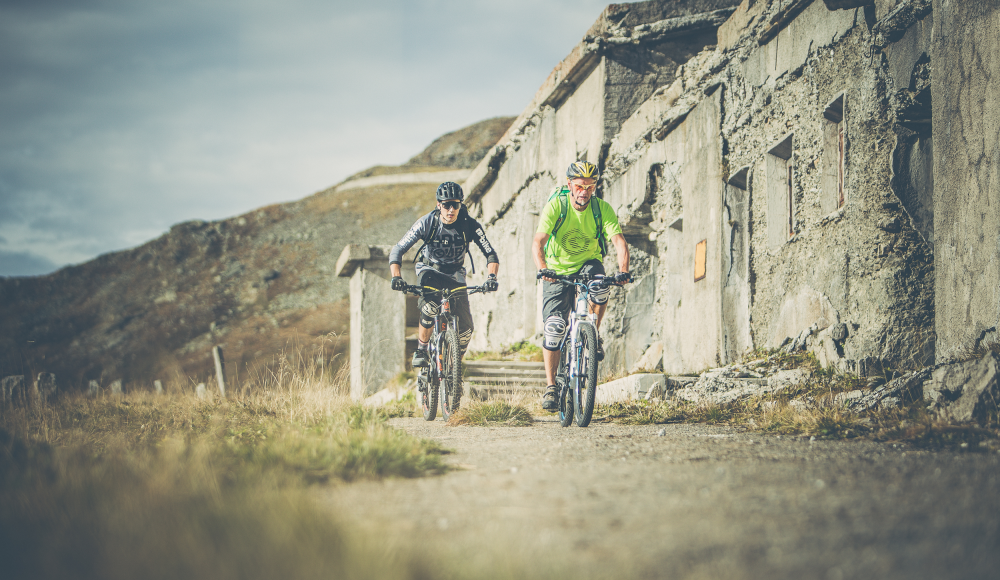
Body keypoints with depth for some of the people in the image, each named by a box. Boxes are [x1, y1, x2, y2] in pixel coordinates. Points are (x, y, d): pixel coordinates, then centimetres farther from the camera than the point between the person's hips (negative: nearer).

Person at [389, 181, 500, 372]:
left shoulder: (470, 225, -21)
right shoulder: (427, 223, -23)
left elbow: (490, 253, -19)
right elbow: (397, 251, -23)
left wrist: (491, 277, -39)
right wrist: (396, 277, -40)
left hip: (454, 274, 2)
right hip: (429, 270, -2)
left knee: (466, 330, -12)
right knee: (429, 306, -36)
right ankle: (421, 350, -15)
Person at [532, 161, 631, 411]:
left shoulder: (602, 209, -16)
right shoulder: (556, 205, -20)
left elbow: (619, 241, -26)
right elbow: (537, 242, -29)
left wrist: (623, 270, -44)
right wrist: (542, 269, -48)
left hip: (588, 263, 1)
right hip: (558, 269, -1)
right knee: (553, 326, -13)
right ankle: (551, 386, -2)